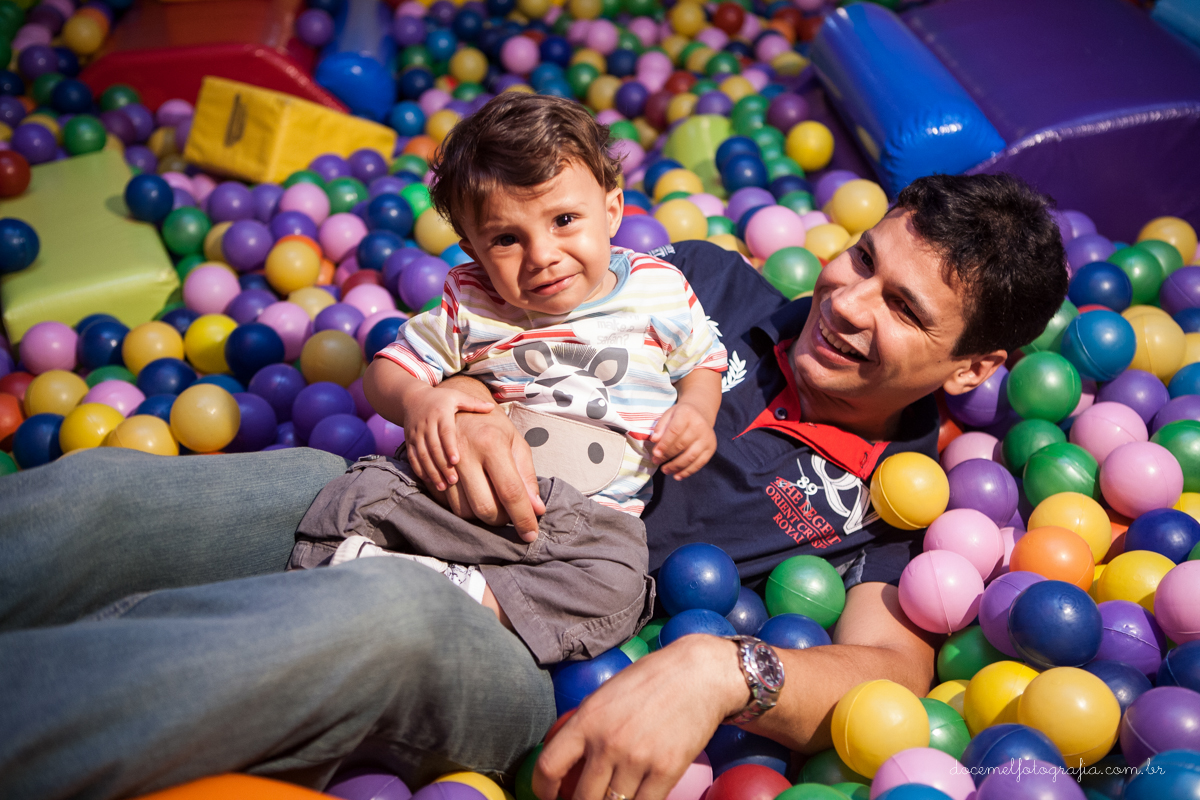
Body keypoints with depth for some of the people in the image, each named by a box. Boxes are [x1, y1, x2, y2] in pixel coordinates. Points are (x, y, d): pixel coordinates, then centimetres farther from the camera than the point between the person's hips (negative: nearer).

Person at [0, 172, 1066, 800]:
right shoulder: (715, 283, 14)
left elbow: (892, 674, -8)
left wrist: (715, 670, -27)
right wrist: (450, 400, -10)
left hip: (529, 653, -3)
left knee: (389, 617, -39)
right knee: (88, 494, -22)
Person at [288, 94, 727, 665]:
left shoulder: (660, 290, 4)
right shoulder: (470, 304, 3)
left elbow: (703, 361, 19)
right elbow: (387, 369, 9)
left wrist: (696, 411, -4)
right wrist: (415, 401, -15)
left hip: (587, 514, -1)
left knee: (611, 589, -33)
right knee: (356, 495, -20)